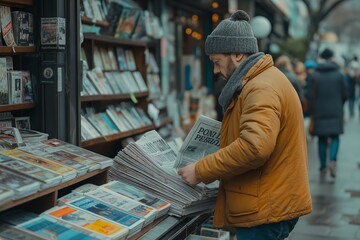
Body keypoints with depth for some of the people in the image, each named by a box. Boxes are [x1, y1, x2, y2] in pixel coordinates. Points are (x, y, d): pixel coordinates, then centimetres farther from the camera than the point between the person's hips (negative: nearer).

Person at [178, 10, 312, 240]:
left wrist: (201, 171, -23)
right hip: (269, 204, 10)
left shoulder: (262, 89, -20)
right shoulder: (262, 80, 15)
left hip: (266, 210, -10)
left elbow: (254, 147, -32)